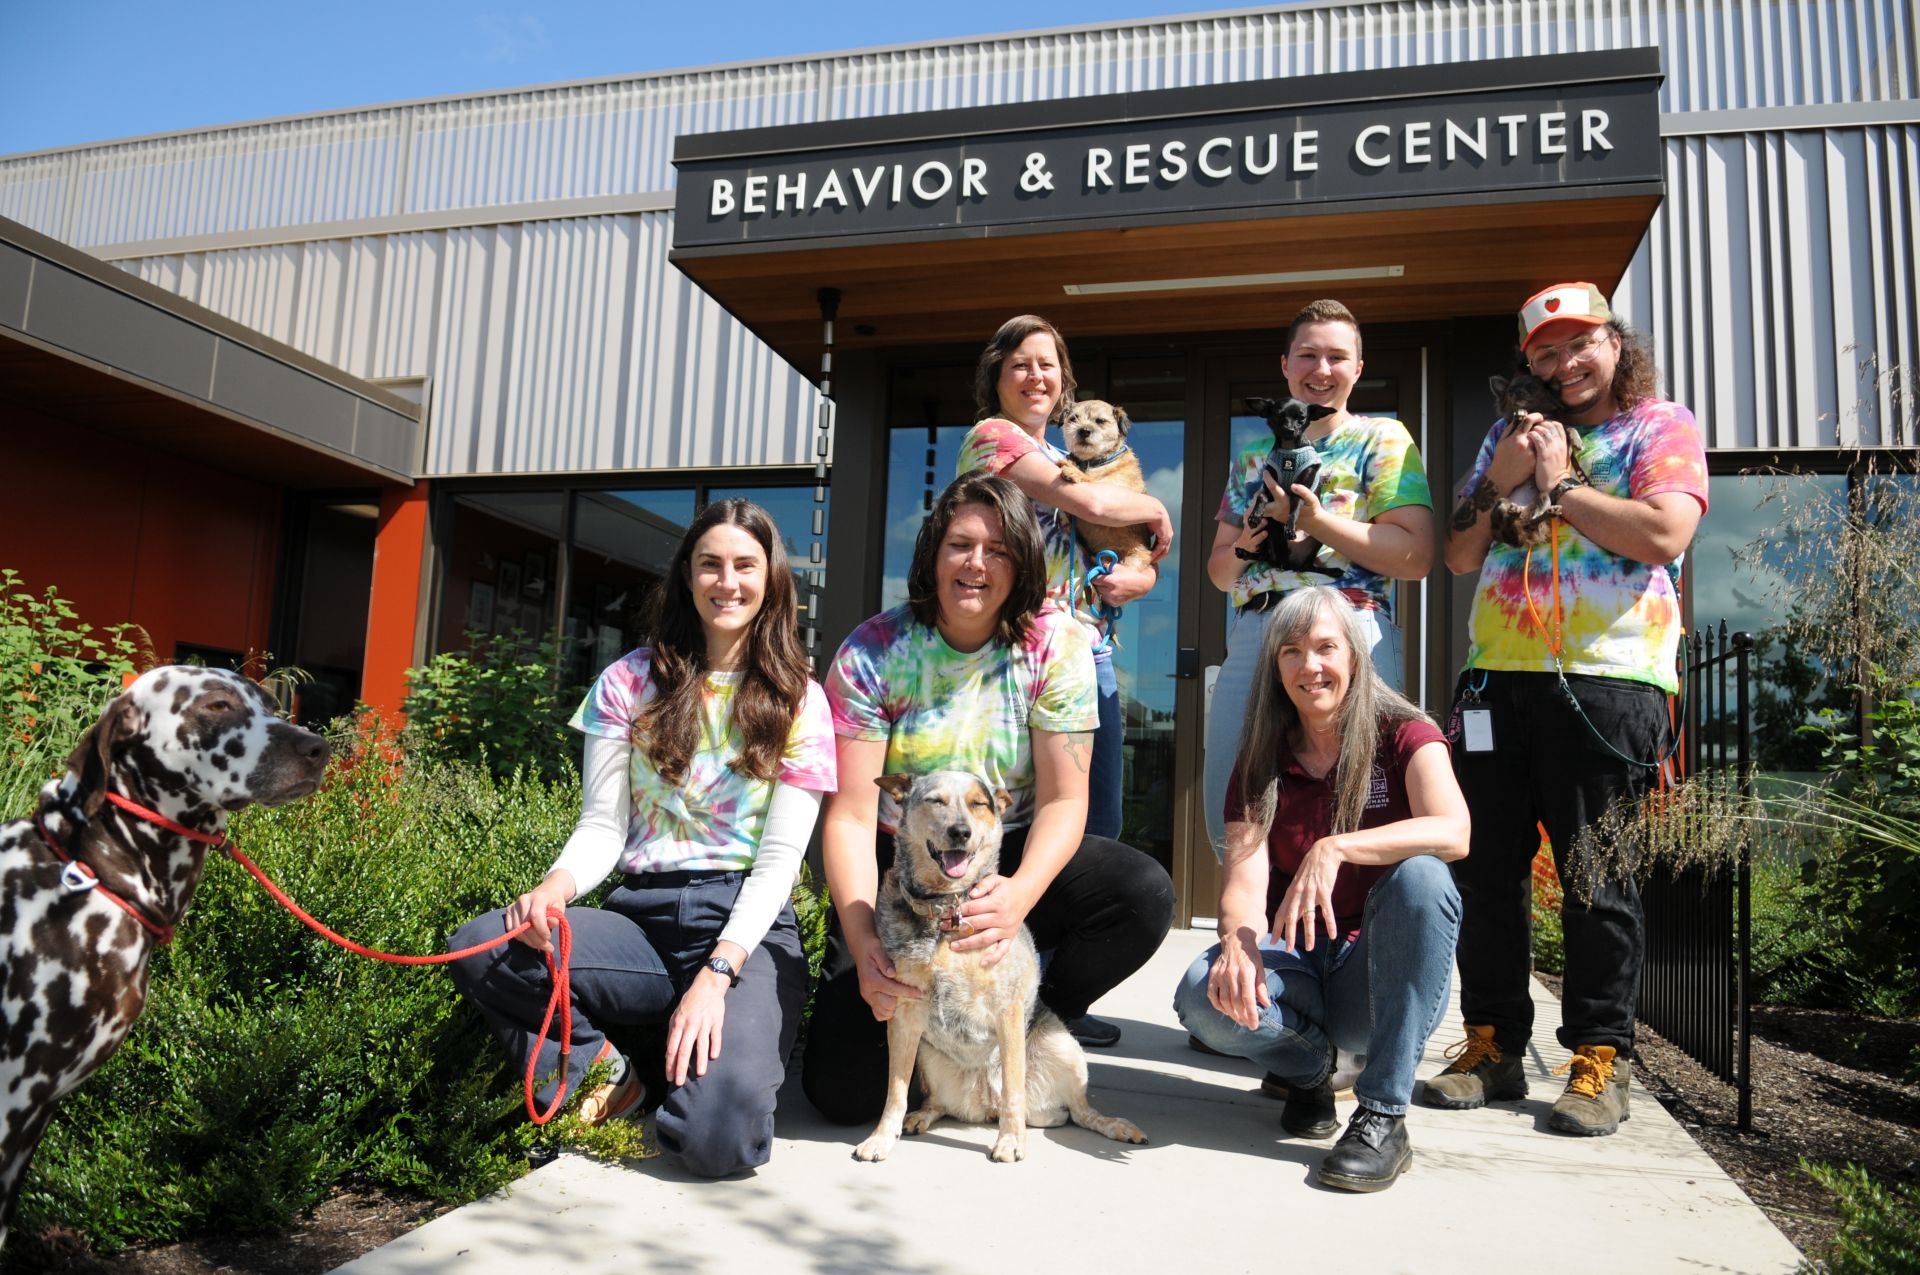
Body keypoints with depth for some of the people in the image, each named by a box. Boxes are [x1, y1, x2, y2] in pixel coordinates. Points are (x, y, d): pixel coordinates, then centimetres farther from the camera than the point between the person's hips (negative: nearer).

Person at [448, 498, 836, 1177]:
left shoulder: (798, 700, 4)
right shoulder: (631, 682, 10)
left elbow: (780, 856, -3)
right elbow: (603, 826, 6)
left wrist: (718, 972, -17)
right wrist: (557, 886, -18)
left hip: (749, 925, -2)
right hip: (641, 919, 3)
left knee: (717, 1139, -26)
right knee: (478, 948, -26)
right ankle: (604, 1074, -3)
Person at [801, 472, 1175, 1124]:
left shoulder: (1056, 644, -10)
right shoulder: (871, 653, -13)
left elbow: (1063, 800, -13)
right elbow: (850, 816, -14)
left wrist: (1019, 895, -33)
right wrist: (863, 942, -28)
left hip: (1014, 858, 2)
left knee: (1145, 893, -27)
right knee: (842, 1087, -17)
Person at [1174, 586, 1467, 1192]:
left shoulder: (1404, 735, -4)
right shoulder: (1261, 762, 3)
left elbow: (1452, 832, -25)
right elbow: (1244, 878, -10)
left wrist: (1334, 848, -38)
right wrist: (1239, 942, -32)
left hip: (1386, 977, -1)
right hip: (1299, 966, 2)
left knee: (1419, 875, -33)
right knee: (1205, 998, -30)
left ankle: (1384, 1115, -25)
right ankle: (1308, 1066, 4)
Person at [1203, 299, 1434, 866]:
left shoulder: (1383, 439, 8)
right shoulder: (1254, 455, 22)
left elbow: (1417, 556, -5)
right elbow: (1219, 570, 22)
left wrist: (1313, 518, -12)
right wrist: (1243, 546, -1)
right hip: (1252, 631, 5)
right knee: (1227, 814, 4)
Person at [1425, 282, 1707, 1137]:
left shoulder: (1661, 426, 6)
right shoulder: (1509, 436, 19)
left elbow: (1665, 534, -12)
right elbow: (1461, 559, 14)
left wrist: (1560, 483, -6)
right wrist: (1498, 482, -1)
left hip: (1606, 679, -4)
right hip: (1499, 677, 5)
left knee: (1595, 875, 0)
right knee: (1485, 866, 5)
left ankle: (1599, 1059, 11)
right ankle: (1493, 1045, 16)